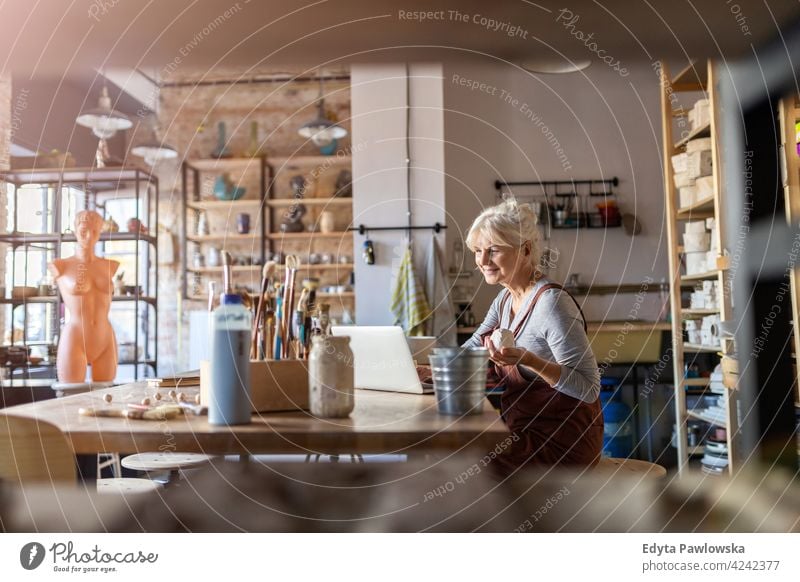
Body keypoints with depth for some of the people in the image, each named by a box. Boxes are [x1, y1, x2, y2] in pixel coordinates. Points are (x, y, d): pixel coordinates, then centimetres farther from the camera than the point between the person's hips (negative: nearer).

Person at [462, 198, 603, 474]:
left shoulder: (552, 303, -19)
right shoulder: (505, 300, 8)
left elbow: (588, 388, -21)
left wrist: (528, 360, -34)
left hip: (563, 440, -8)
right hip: (525, 432, 8)